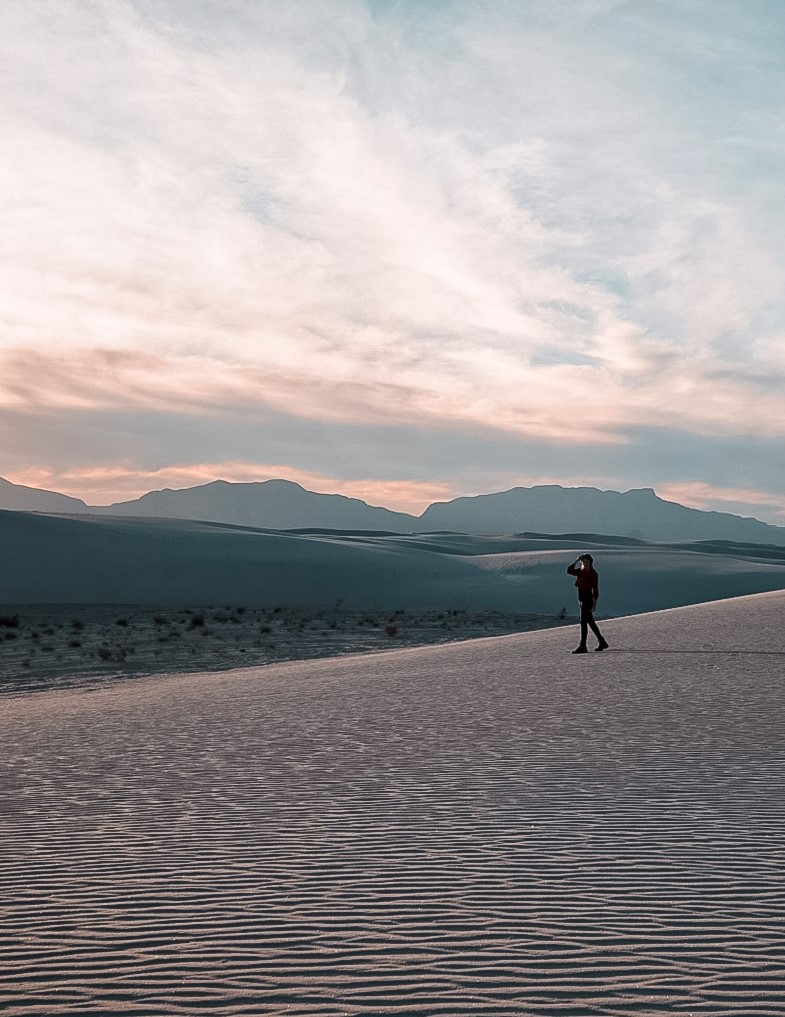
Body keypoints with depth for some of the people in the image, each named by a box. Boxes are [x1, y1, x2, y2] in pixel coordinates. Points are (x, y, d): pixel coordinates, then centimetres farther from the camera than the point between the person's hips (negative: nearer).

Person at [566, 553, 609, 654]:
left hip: (588, 598, -8)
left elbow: (595, 588, -15)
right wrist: (576, 561, -4)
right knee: (590, 622, 14)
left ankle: (582, 646, -12)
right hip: (581, 598, 8)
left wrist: (595, 601, -20)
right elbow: (569, 571, 1)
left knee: (583, 621, -11)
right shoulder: (581, 571, 9)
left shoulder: (594, 573, -11)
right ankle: (602, 643, 25)